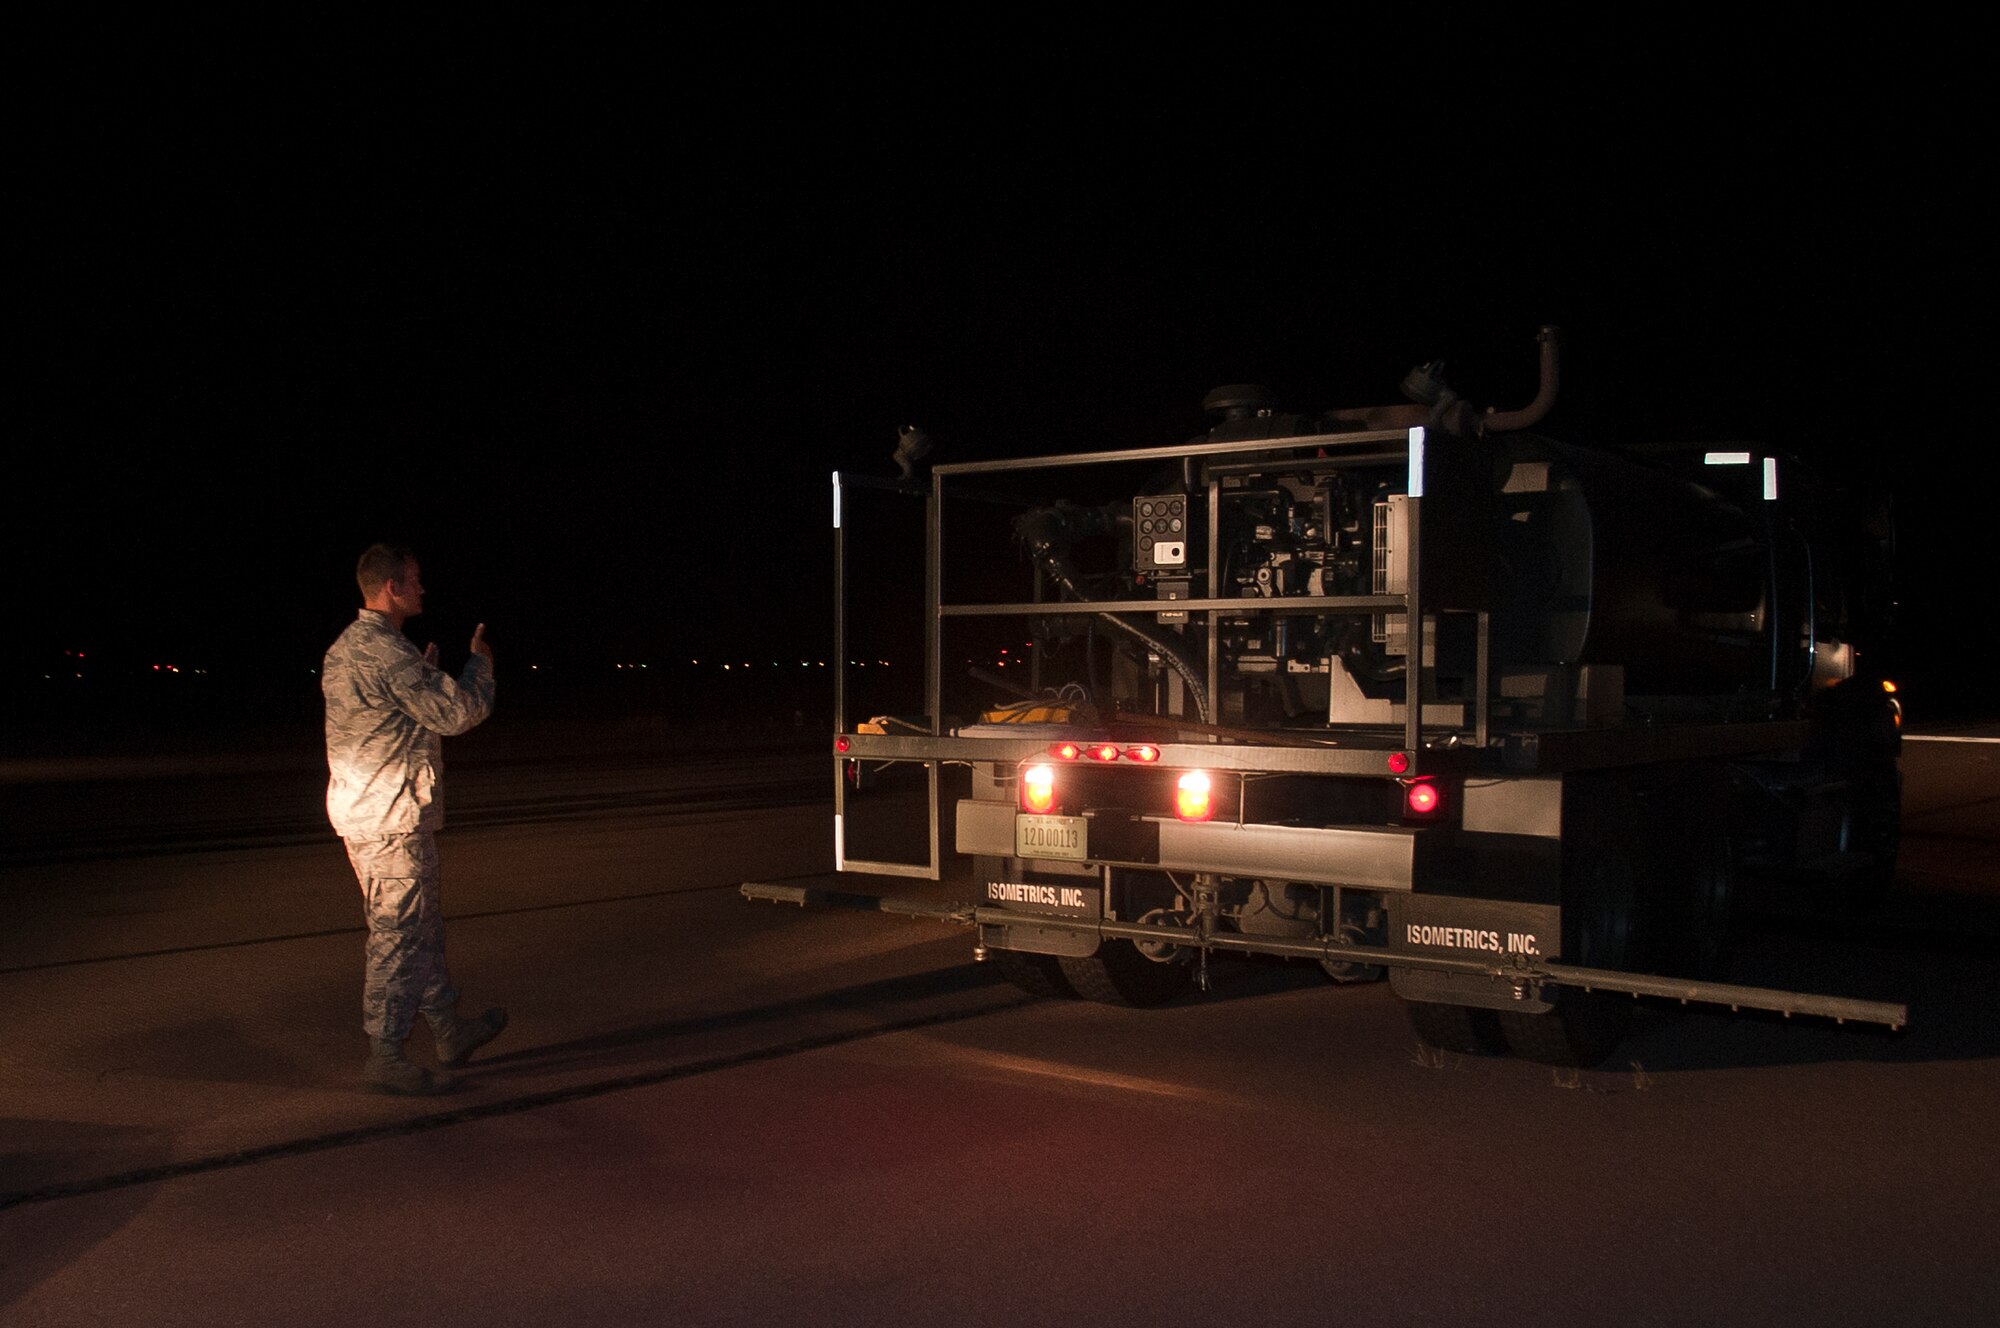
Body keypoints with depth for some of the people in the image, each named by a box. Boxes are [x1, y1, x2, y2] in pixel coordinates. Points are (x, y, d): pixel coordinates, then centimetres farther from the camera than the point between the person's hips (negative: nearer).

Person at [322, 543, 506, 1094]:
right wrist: (480, 660, -1)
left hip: (360, 810, 10)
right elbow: (458, 712, -17)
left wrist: (426, 669, 21)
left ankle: (450, 1030, 29)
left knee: (422, 927, 18)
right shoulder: (388, 652, -19)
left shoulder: (344, 649, 14)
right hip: (392, 817, -10)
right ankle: (385, 1057, 4)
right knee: (398, 935, -3)